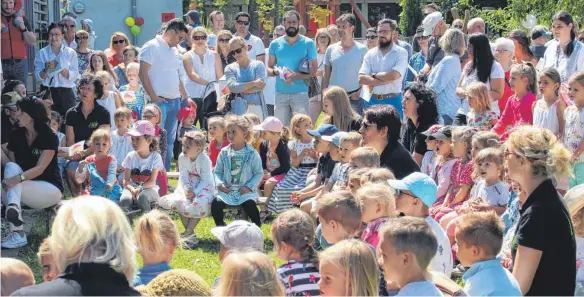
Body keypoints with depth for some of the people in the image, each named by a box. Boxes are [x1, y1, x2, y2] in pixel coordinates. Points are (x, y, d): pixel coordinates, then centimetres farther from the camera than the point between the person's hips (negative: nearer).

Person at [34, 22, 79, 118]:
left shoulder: (70, 53, 6)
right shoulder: (42, 53, 7)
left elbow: (75, 76, -1)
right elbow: (37, 75, 1)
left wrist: (62, 70, -17)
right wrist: (46, 71, -18)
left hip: (66, 93, 0)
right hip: (47, 91, 0)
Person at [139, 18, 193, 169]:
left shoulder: (174, 50, 18)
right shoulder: (152, 47, -7)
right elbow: (143, 73, -14)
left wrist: (185, 97, 21)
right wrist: (153, 97, -17)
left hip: (175, 101, 8)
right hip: (160, 101, -8)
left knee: (170, 140, 11)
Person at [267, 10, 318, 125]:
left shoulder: (308, 43, 1)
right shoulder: (275, 44, 8)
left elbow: (314, 70, -1)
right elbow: (268, 68, 13)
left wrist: (296, 76, -18)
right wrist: (275, 71, -11)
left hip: (300, 93, -3)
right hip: (280, 93, 3)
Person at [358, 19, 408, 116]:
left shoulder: (401, 53, -3)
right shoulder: (370, 54, 7)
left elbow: (393, 75, -18)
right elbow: (361, 79, -5)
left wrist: (374, 75, -4)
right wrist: (385, 80, -14)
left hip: (392, 101, -3)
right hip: (372, 101, 3)